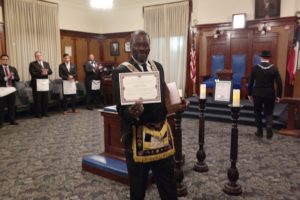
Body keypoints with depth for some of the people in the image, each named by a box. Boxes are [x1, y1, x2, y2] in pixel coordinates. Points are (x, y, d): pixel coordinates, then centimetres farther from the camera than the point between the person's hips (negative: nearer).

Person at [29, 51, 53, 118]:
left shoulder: (46, 63, 14)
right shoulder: (32, 64, -2)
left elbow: (50, 72, 2)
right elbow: (33, 73, -14)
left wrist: (46, 71, -19)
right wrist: (41, 73, -21)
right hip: (36, 85, -5)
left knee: (45, 99, 9)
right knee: (37, 100, -1)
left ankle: (45, 112, 17)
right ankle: (38, 113, 7)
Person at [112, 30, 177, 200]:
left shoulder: (158, 66, 9)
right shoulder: (121, 71, -10)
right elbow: (121, 107, -14)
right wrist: (131, 112, -35)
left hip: (162, 131, 5)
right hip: (138, 134, -5)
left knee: (169, 184, 17)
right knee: (138, 185, 15)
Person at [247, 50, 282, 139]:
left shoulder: (255, 68, -4)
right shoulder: (274, 68, -4)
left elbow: (250, 82, -1)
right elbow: (279, 83, -6)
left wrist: (249, 94, 8)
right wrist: (278, 95, 2)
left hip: (257, 94, 0)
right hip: (270, 94, 0)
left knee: (257, 112, 14)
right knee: (268, 112, 13)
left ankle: (259, 131, 17)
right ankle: (269, 125, -14)